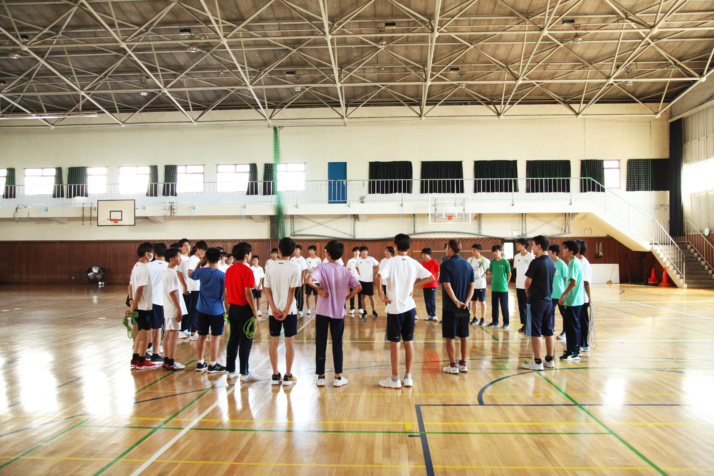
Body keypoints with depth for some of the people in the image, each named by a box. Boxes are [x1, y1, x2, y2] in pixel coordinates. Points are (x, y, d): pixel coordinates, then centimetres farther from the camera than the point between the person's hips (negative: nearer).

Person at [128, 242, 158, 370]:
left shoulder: (136, 266, 11)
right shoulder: (144, 269, -18)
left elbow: (131, 285, 13)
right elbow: (139, 289, -22)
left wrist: (131, 301, 9)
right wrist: (133, 306, -17)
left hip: (138, 306, 9)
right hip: (144, 306, -9)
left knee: (140, 332, 17)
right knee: (145, 332, 1)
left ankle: (135, 359, 24)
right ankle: (141, 362, 10)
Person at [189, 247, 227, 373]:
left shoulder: (201, 271, -3)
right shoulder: (222, 275, -13)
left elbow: (191, 275, 20)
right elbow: (225, 293, -13)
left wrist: (200, 261, 16)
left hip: (202, 309, 4)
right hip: (216, 310, -4)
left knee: (202, 336, 13)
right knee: (215, 337, 4)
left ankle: (200, 363, 22)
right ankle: (213, 365, 8)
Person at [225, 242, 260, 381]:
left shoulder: (229, 270, 8)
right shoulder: (247, 271, -15)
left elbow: (226, 291, 11)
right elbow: (248, 292, -18)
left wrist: (229, 306, 18)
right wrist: (254, 310, -12)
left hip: (233, 308, 7)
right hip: (244, 309, -7)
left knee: (233, 339, 14)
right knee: (246, 341, 0)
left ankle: (231, 370, 21)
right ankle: (244, 373, 5)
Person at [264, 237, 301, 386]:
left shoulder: (270, 267, 1)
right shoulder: (294, 268, -8)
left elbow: (267, 290, -3)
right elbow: (292, 291, -12)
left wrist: (274, 308, -6)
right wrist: (286, 311, -10)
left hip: (273, 311, 3)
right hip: (289, 310, -2)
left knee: (274, 342, 10)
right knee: (289, 342, 6)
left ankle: (275, 375, 16)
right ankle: (288, 376, 11)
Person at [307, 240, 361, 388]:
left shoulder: (322, 267, -8)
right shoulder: (346, 271, 1)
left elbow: (309, 280, -26)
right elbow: (358, 287, -6)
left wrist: (319, 289, -12)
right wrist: (347, 297, 2)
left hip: (322, 311, -2)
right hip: (339, 311, 2)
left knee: (320, 344, 8)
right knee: (337, 345, 10)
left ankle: (321, 377, 14)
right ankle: (338, 377, 14)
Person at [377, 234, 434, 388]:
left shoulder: (391, 261, -9)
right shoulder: (414, 263, 5)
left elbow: (379, 277, -26)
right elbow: (431, 277, 7)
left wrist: (381, 295, -15)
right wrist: (414, 284, 6)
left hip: (395, 307, -4)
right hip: (410, 307, 4)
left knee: (394, 342, 4)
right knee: (408, 341, 13)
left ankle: (395, 380, 11)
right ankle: (408, 378, 18)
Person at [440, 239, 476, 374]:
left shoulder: (446, 265, -11)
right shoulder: (468, 265, 7)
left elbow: (447, 286, -19)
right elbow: (472, 286, 2)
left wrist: (456, 301, -17)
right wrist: (466, 302, -5)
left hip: (450, 307, -5)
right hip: (464, 307, 6)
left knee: (450, 337, 3)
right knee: (464, 336, 12)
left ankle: (453, 365, 7)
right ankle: (463, 364, 19)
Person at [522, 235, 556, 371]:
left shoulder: (536, 262, -15)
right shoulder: (551, 262, 8)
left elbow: (528, 282, -12)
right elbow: (550, 281, 14)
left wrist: (528, 294, 7)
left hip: (536, 301, -8)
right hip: (548, 300, 8)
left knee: (535, 333, -1)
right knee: (549, 332, 12)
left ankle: (537, 362, 3)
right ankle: (549, 360, 20)